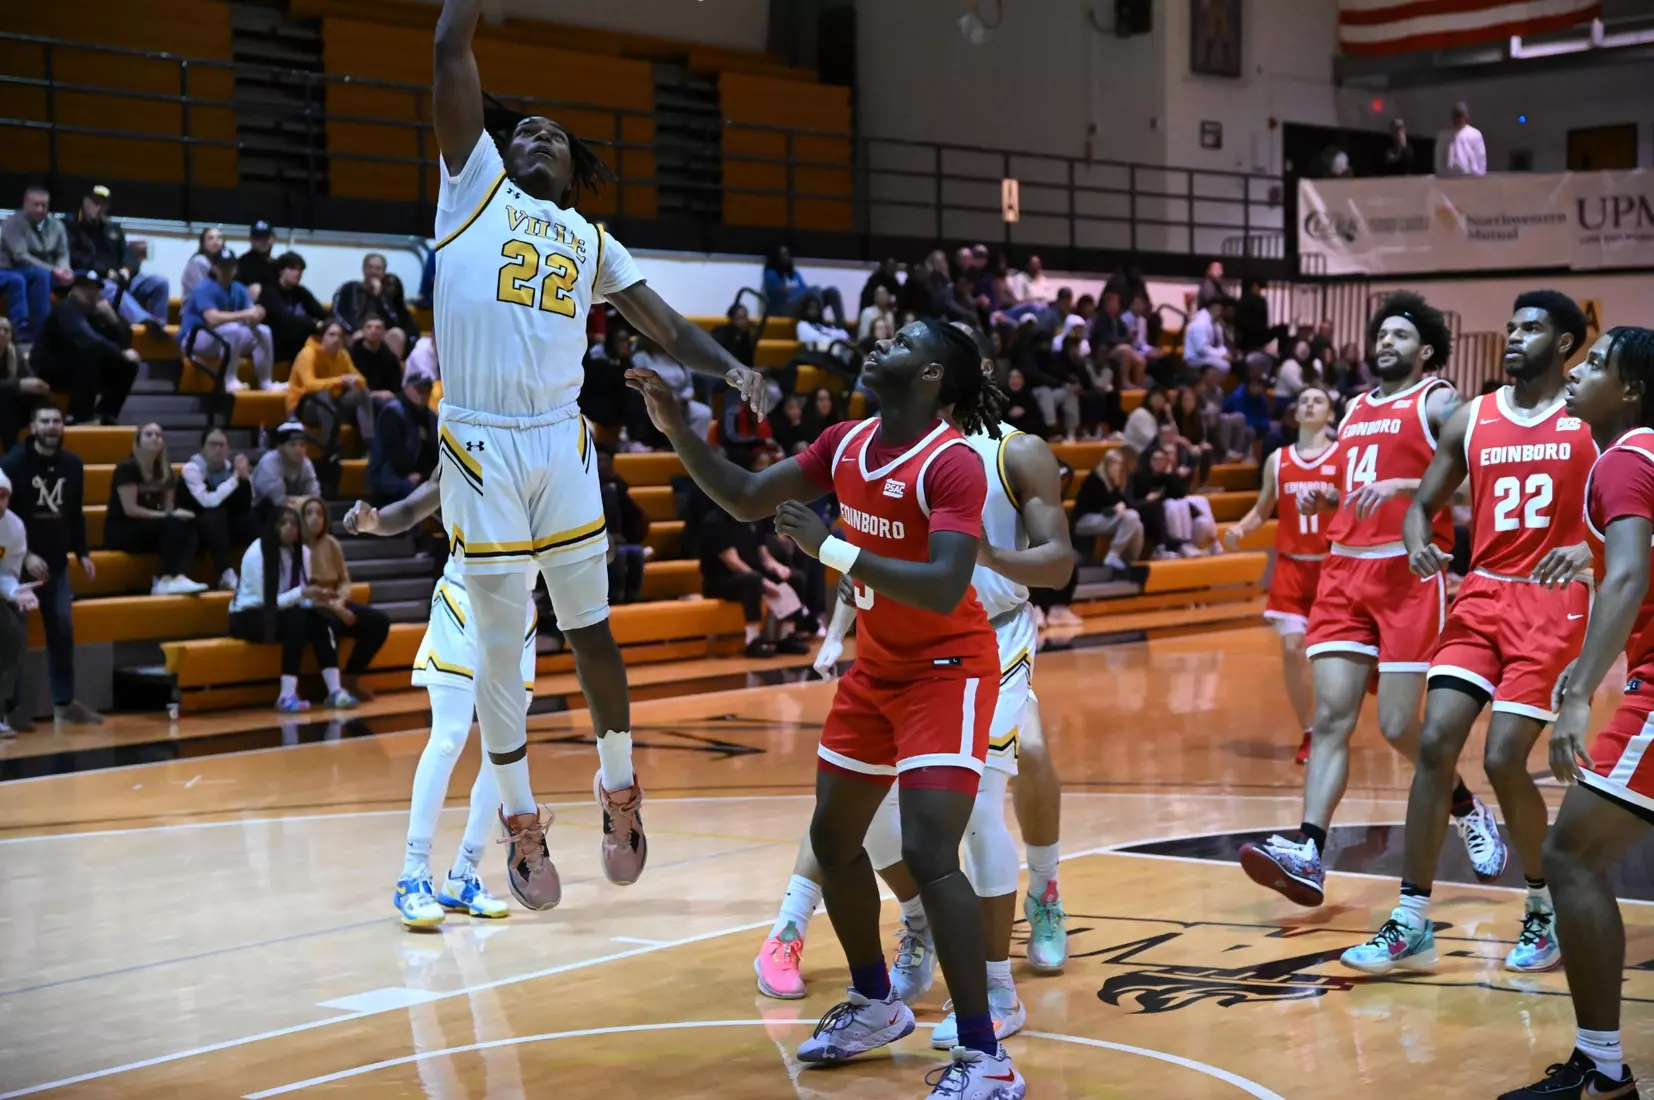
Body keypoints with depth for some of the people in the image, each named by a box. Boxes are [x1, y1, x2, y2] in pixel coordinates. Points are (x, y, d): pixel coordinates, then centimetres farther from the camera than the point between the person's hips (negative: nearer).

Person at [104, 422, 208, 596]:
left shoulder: (165, 471, 9)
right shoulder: (127, 467, -12)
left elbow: (168, 509, 8)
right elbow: (130, 509, -18)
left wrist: (173, 514, -16)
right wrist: (167, 515, -19)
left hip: (151, 529, 7)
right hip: (121, 531, -7)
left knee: (188, 527, -22)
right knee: (173, 525, -30)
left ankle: (178, 577, -43)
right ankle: (167, 580, -34)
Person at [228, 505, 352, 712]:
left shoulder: (303, 551, 0)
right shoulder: (256, 554, -19)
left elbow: (303, 598, 1)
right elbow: (267, 601, -20)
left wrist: (315, 596, -22)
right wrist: (301, 593, -31)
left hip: (281, 612, 6)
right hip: (248, 617, -6)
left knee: (320, 619, -23)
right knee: (297, 620, -33)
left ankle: (334, 691, -29)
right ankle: (287, 696, -37)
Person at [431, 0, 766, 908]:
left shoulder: (592, 242, 19)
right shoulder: (475, 185, 9)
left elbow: (664, 325, 13)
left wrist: (729, 366, -3)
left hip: (561, 442, 3)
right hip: (479, 445, -3)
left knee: (590, 630, 7)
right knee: (499, 647, 4)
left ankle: (618, 788, 26)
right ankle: (520, 822, 16)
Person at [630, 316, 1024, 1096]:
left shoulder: (952, 463, -24)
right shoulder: (845, 444, 0)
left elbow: (944, 589, -34)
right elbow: (746, 499, 8)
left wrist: (831, 549, -35)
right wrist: (676, 429, -4)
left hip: (947, 671, -8)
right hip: (876, 668, 9)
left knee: (928, 855, -19)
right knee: (832, 840, 15)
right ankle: (874, 1005, 35)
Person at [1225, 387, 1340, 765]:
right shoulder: (1277, 460, 8)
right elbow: (1262, 511, 14)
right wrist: (1240, 528, -6)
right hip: (1291, 565, 2)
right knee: (1292, 650, -4)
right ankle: (1309, 734, 7)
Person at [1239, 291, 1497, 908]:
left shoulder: (1438, 402, 0)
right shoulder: (1355, 411, 21)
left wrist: (1405, 486, -23)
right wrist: (1323, 500, 9)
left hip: (1409, 571, -6)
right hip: (1345, 570, 6)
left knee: (1397, 725, -5)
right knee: (1331, 717, -6)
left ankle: (1469, 810, 22)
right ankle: (1308, 856, -14)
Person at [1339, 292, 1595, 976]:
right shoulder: (1472, 419, 9)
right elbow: (1423, 503, 15)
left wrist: (1588, 546, -26)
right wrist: (1418, 544, -8)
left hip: (1553, 600, -4)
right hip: (1482, 594, 4)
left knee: (1504, 757, -12)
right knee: (1435, 744, -7)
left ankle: (1546, 910, 12)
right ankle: (1411, 924, -1)